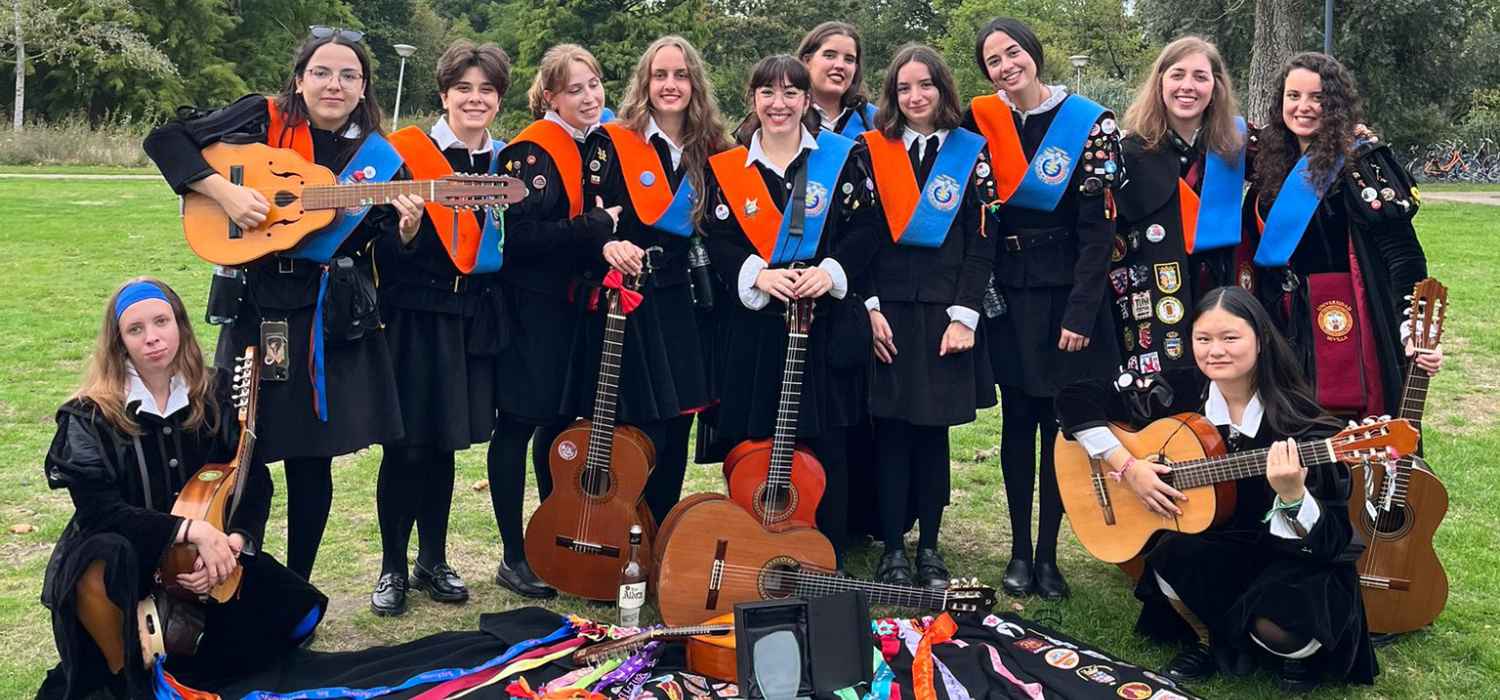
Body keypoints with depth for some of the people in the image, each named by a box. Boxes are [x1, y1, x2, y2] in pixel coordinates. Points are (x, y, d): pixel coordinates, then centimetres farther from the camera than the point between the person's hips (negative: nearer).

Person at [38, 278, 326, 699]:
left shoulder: (212, 397, -2)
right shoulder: (92, 416, -13)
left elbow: (255, 482, -2)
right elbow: (100, 511, -21)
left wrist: (231, 542, -22)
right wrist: (194, 530, -31)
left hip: (205, 555, 4)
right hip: (120, 558, -4)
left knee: (298, 612, -11)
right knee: (101, 564, -40)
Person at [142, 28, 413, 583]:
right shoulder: (262, 118, -1)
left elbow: (386, 249, 5)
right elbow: (165, 139, -4)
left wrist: (407, 227, -17)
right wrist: (224, 191, -17)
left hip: (337, 317, 2)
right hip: (258, 305, -2)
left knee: (313, 459, 7)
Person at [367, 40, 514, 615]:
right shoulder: (407, 153, -5)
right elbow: (384, 244, -9)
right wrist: (401, 228, -26)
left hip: (474, 318, 4)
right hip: (416, 315, -4)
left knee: (444, 444, 12)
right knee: (407, 445, -2)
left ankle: (433, 562, 25)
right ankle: (393, 568, 13)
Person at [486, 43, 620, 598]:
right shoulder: (532, 152, -13)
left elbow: (614, 213, 21)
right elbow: (521, 235, -22)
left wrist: (613, 236, 0)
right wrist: (598, 226, -18)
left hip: (576, 302, 8)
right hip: (531, 305, -7)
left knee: (562, 421, 14)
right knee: (519, 424, 0)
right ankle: (514, 557, 9)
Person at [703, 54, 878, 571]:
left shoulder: (842, 158, 5)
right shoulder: (726, 167, 7)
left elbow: (864, 231, 1)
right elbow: (718, 241, 2)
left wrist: (830, 272, -14)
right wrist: (758, 275, -14)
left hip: (827, 324, 0)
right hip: (754, 326, 1)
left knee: (826, 443, 2)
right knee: (756, 444, 3)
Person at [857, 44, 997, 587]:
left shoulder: (972, 153, 6)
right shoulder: (872, 150, 5)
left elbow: (982, 243, 1)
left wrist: (964, 315, -7)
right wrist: (870, 307, -7)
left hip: (945, 313, 0)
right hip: (886, 311, 0)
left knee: (933, 430, 5)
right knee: (892, 431, 0)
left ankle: (929, 548, 16)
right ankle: (892, 550, 9)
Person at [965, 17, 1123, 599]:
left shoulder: (1089, 124, -8)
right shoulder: (980, 120, 3)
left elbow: (1099, 227, -9)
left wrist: (1081, 311, -13)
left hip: (1068, 289, -2)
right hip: (1008, 290, 3)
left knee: (1060, 420, 2)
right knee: (1018, 419, 6)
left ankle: (1048, 553, 12)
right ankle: (1019, 550, 15)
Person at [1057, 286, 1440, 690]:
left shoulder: (1299, 422, -20)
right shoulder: (1179, 393, -11)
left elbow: (1331, 541, -22)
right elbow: (1076, 399, -9)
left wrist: (1292, 496, -42)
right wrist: (1127, 467, -16)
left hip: (1297, 562, -3)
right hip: (1215, 547, 3)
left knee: (1275, 624, -32)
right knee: (1172, 555, -29)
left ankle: (1301, 650, 8)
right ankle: (1211, 640, 3)